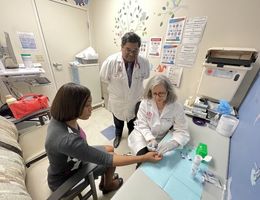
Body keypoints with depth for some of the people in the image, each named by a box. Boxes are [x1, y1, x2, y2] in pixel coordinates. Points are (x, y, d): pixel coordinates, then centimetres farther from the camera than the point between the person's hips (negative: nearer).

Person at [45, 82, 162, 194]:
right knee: (111, 157, -2)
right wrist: (144, 158, -30)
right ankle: (107, 186, 31)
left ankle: (104, 181, 35)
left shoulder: (61, 118, -17)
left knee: (110, 149, 7)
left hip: (72, 161, 6)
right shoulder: (67, 140, -43)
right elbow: (107, 160, -37)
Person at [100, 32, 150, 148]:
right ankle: (118, 136, 61)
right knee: (118, 123, 27)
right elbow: (104, 78, -7)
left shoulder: (144, 62, -19)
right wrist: (116, 87, -1)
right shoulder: (111, 61, -24)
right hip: (117, 102, -1)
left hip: (135, 101, 2)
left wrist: (134, 86, -1)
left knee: (132, 124, 28)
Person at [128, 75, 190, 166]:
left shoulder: (177, 108, -19)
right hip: (143, 135, -1)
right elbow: (142, 125, -13)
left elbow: (182, 131, -17)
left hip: (161, 139, 1)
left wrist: (171, 143, -37)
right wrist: (151, 139, -28)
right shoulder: (145, 103, -19)